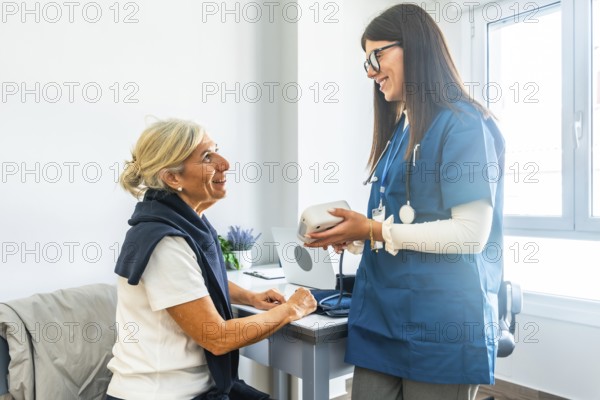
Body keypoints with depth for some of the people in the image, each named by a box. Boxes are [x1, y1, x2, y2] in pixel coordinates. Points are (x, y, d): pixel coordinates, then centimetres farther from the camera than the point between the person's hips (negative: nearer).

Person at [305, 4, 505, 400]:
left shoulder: (464, 123, -10)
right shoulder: (399, 130, 15)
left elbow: (471, 233, -18)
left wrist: (374, 230, -16)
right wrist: (352, 237, 3)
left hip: (440, 324, -7)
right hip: (379, 315, 7)